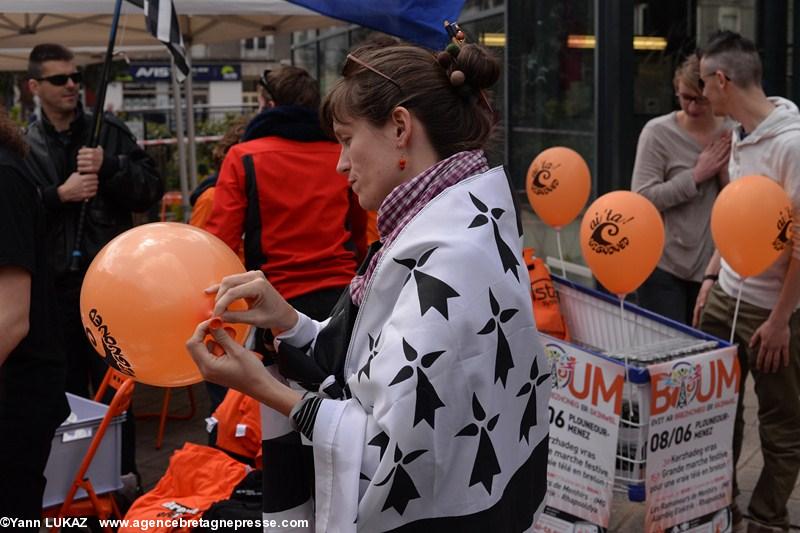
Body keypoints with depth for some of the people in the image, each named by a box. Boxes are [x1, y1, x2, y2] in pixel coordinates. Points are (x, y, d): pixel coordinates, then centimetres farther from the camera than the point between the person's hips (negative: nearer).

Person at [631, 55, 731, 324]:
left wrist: (725, 173, -13)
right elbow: (642, 198, -14)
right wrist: (696, 175, -16)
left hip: (716, 267, 3)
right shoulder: (658, 132, -7)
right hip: (664, 266, -3)